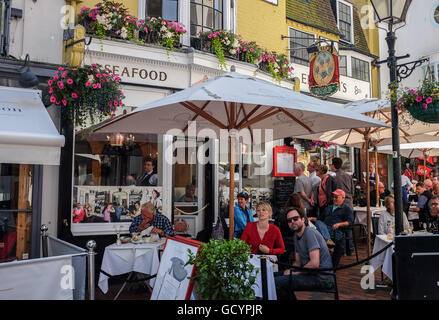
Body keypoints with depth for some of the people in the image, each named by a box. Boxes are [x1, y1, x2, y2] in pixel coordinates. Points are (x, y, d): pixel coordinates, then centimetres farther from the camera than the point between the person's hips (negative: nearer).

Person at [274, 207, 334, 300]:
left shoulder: (310, 233, -16)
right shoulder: (298, 236, 14)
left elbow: (314, 263, -24)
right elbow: (298, 262, 20)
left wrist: (294, 273, -13)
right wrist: (290, 270, -1)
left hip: (321, 277, -10)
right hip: (310, 273, 10)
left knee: (277, 282, -20)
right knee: (277, 275, 17)